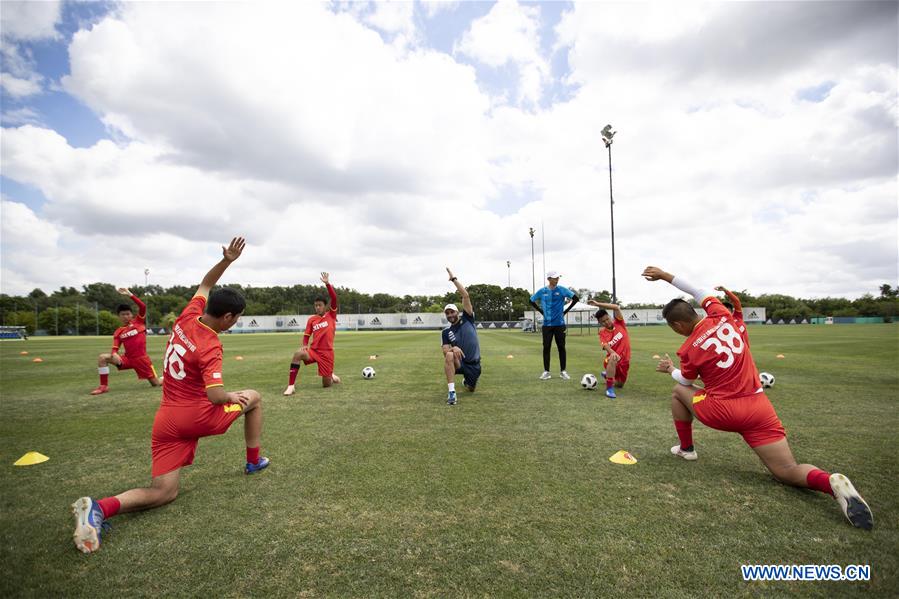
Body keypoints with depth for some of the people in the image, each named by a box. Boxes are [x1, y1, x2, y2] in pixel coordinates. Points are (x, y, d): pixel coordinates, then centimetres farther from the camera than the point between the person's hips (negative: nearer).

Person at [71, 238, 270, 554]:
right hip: (198, 417, -6)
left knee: (163, 493, 10)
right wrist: (234, 396, -7)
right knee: (254, 397, 19)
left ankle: (99, 507, -16)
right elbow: (215, 395, -28)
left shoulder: (187, 317, 0)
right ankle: (253, 461, 27)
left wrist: (226, 260, 7)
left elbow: (204, 285, 16)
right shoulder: (210, 347, -20)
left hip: (166, 420, 7)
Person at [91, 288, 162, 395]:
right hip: (127, 359, 4)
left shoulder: (138, 321, 0)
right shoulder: (118, 332, 8)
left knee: (156, 383, -3)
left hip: (141, 358, -3)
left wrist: (129, 294, -18)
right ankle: (104, 386, -9)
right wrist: (114, 354, -20)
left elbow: (143, 306, -13)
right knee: (102, 357, -16)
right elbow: (115, 348, 4)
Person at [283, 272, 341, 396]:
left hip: (327, 353, -2)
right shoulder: (311, 319, 6)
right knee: (298, 354, -32)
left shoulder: (331, 315, -2)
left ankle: (331, 375, 40)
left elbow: (334, 298, -15)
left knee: (326, 384, 1)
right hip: (314, 350, 2)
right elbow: (306, 335, 13)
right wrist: (305, 345, -9)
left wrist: (327, 283, -24)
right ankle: (291, 386, -25)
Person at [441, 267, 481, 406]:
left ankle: (466, 381, 50)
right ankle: (451, 392, -32)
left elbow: (465, 296, -9)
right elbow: (445, 351, -10)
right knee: (449, 355, -35)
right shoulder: (446, 332, 3)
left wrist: (454, 279, -10)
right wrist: (453, 348, -33)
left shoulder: (466, 319, -1)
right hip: (459, 362, -1)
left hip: (474, 364, 1)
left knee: (470, 389, 11)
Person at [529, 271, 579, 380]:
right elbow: (532, 301, 14)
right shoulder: (542, 291, 1)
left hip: (559, 324, -1)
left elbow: (575, 298, 0)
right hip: (547, 324, 1)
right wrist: (541, 311, 6)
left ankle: (563, 371, 12)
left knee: (561, 347, 3)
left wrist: (566, 311, -2)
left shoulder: (562, 290, -3)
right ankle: (546, 372, 9)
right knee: (546, 347, 1)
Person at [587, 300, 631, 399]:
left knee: (620, 385, 15)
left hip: (625, 361, 3)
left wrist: (597, 304, -22)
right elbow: (606, 346, -25)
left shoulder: (619, 323, -4)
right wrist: (613, 353, -48)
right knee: (613, 358, -40)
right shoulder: (602, 333, -8)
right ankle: (609, 389, -32)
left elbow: (616, 307, -19)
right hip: (613, 359, -3)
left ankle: (607, 374, 49)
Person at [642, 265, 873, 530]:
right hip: (759, 408, 4)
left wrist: (670, 369, 29)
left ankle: (686, 448, 28)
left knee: (678, 391, 22)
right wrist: (664, 275, 17)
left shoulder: (689, 349, -12)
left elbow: (686, 381, 9)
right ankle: (831, 481, -26)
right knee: (790, 473, 7)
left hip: (721, 412, -4)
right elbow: (699, 292, 14)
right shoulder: (722, 317, -4)